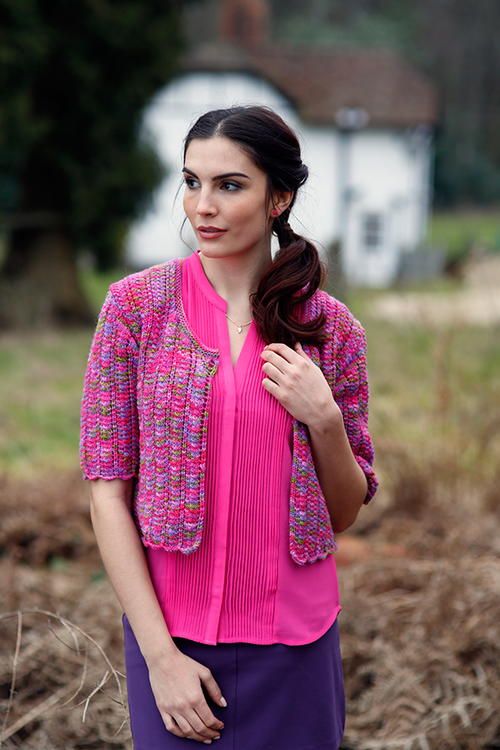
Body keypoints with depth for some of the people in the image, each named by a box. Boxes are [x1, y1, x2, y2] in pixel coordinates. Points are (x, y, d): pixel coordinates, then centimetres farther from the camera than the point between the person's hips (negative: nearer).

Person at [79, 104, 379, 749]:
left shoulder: (332, 328, -1)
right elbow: (107, 490, -6)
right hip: (170, 631, -1)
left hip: (296, 640, 1)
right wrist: (159, 654, -11)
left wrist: (323, 420, -13)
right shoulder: (136, 303, -5)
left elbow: (345, 513, 6)